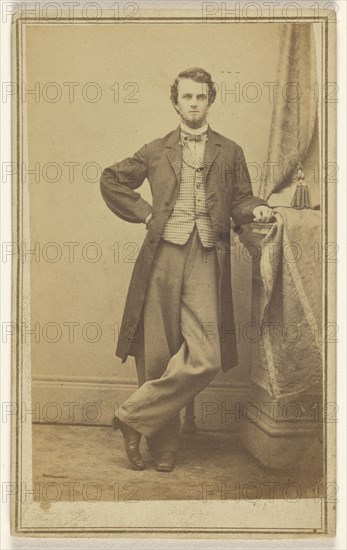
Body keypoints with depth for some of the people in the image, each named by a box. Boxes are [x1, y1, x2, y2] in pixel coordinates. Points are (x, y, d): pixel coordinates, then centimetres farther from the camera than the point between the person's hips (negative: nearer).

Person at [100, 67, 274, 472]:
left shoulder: (229, 153, 14)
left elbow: (239, 201, 16)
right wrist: (144, 212, 10)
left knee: (204, 358, -14)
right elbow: (111, 180, 22)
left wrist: (256, 209, -7)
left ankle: (135, 417, 2)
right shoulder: (156, 151, 15)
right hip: (162, 257, 1)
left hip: (206, 260, 0)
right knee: (156, 354, 2)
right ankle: (162, 448, 17)